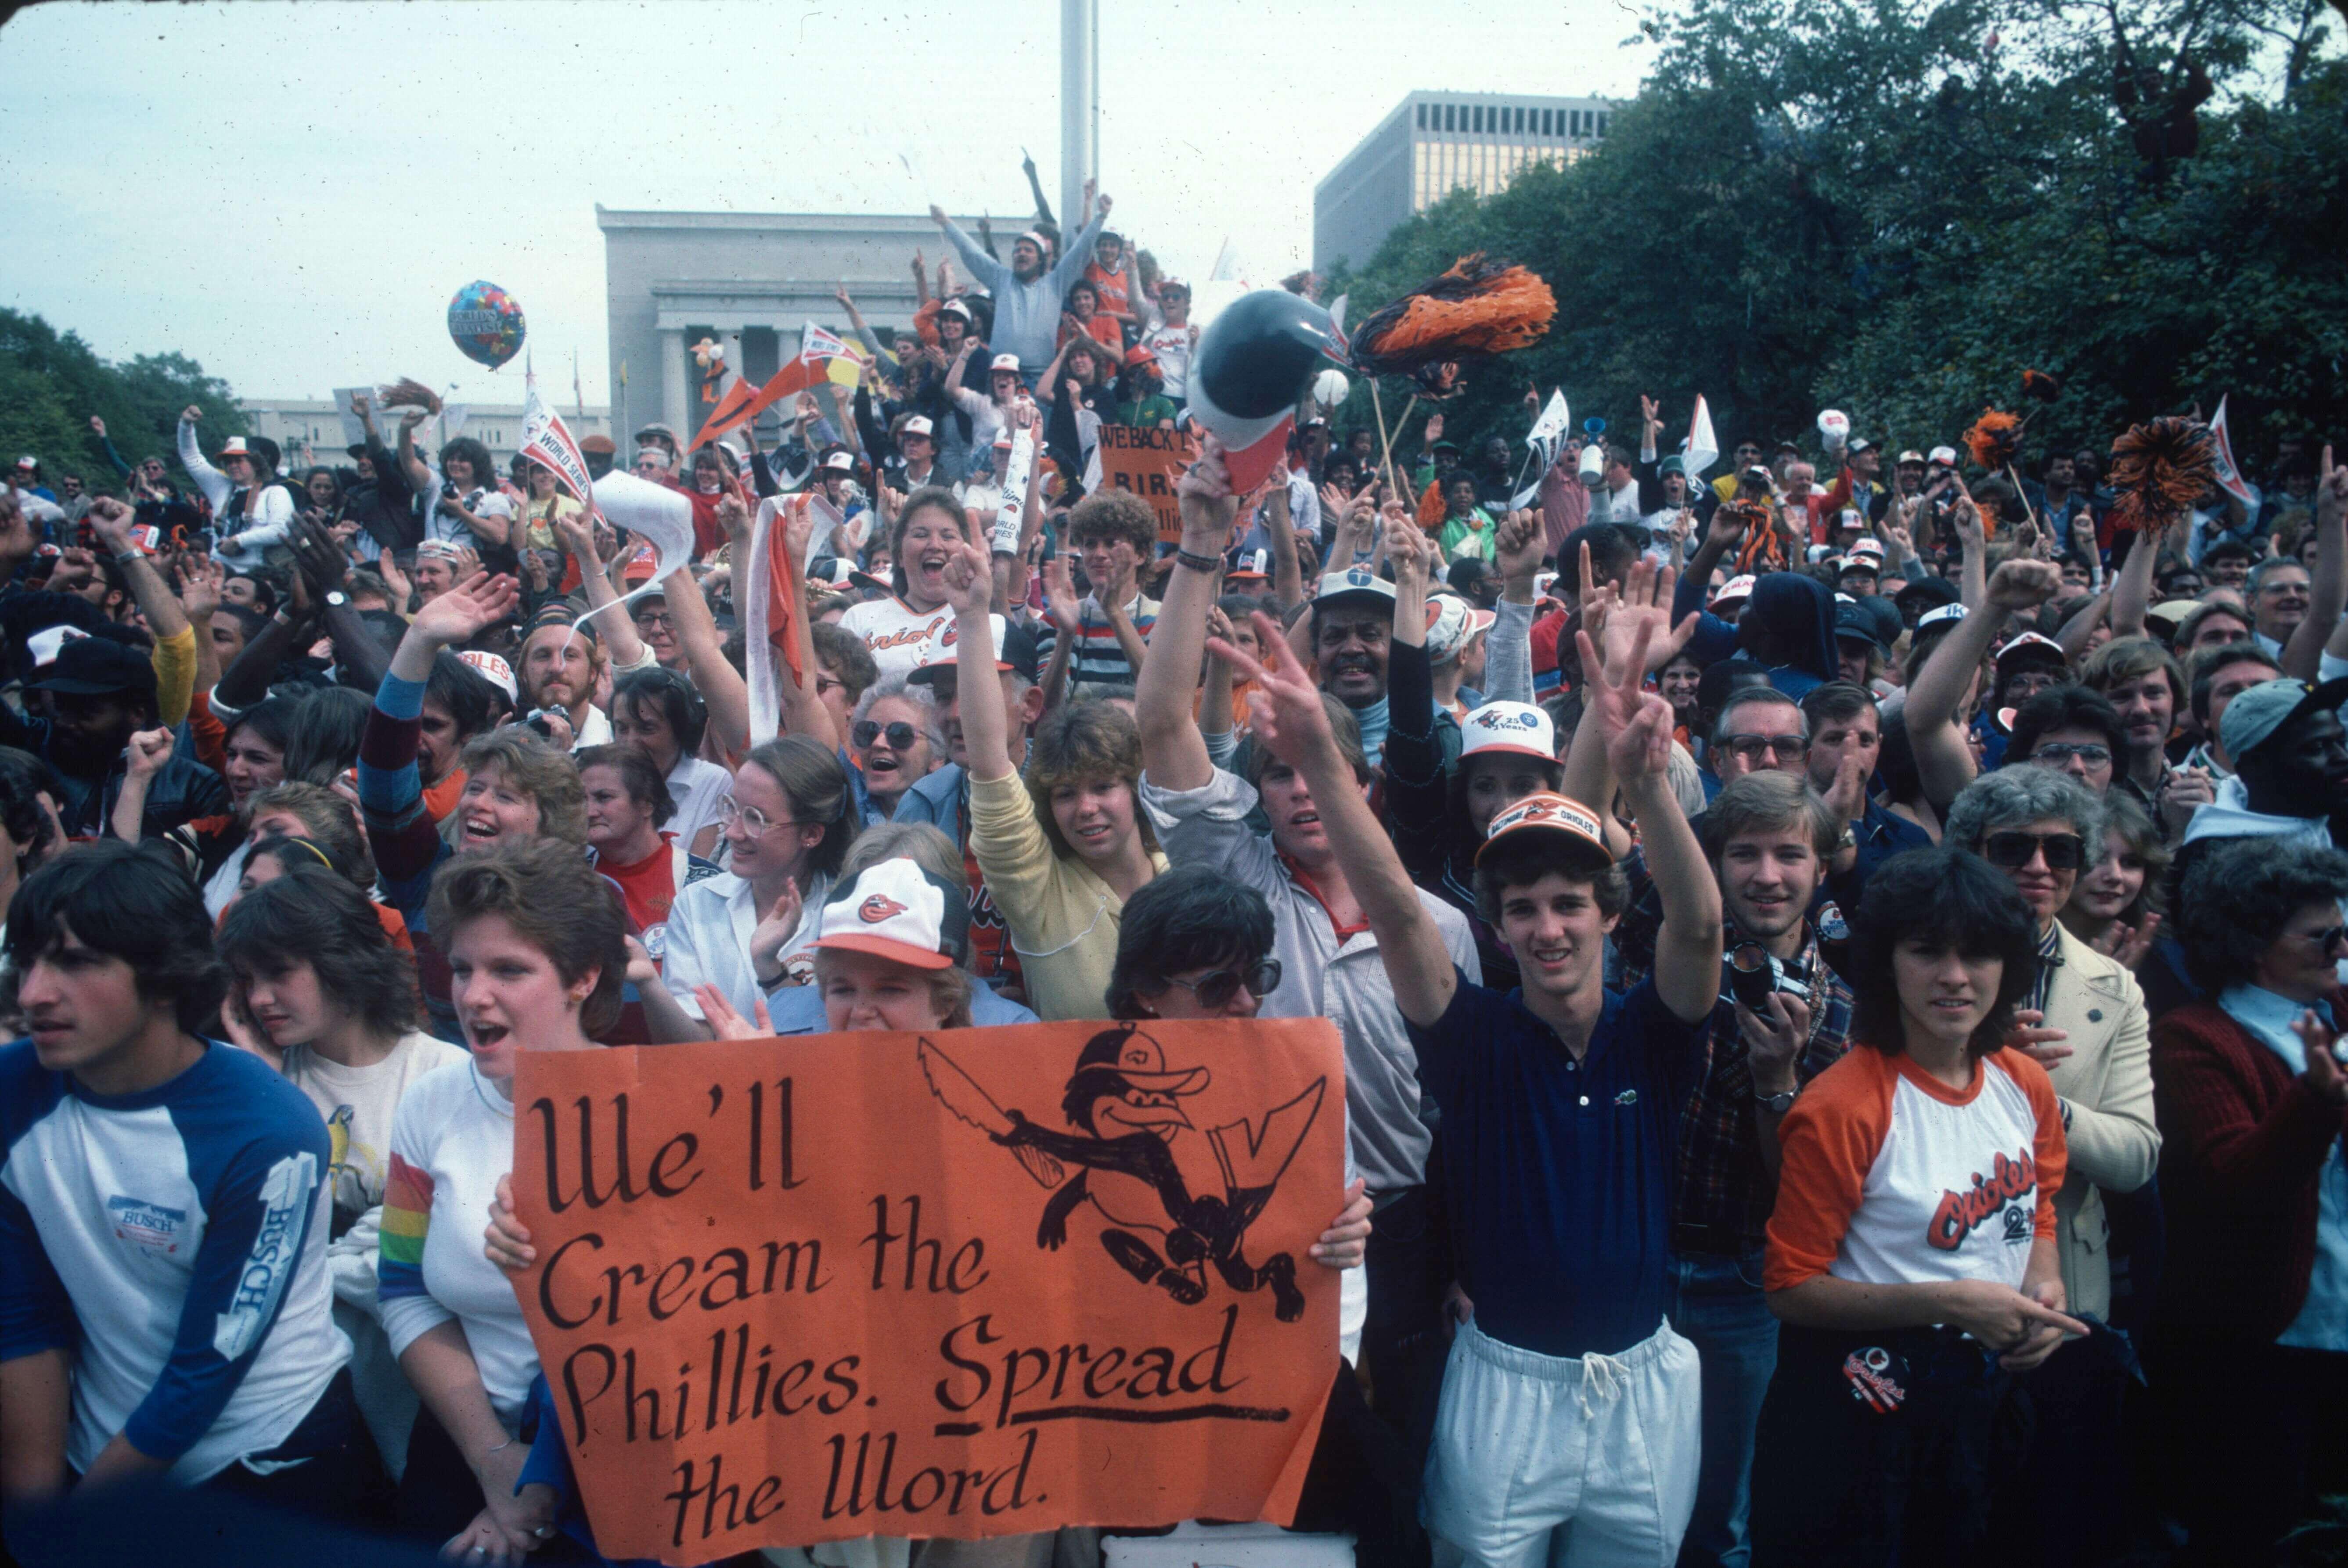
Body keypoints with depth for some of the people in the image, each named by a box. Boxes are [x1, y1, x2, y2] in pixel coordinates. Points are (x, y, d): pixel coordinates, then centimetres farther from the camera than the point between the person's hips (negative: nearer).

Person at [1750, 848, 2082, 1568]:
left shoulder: (2026, 1085, 0)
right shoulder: (1842, 1107, -21)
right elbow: (1791, 1287, -17)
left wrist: (2044, 1289, -6)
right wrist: (1948, 1303, -23)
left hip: (1989, 1390, 7)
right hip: (1866, 1402, -6)